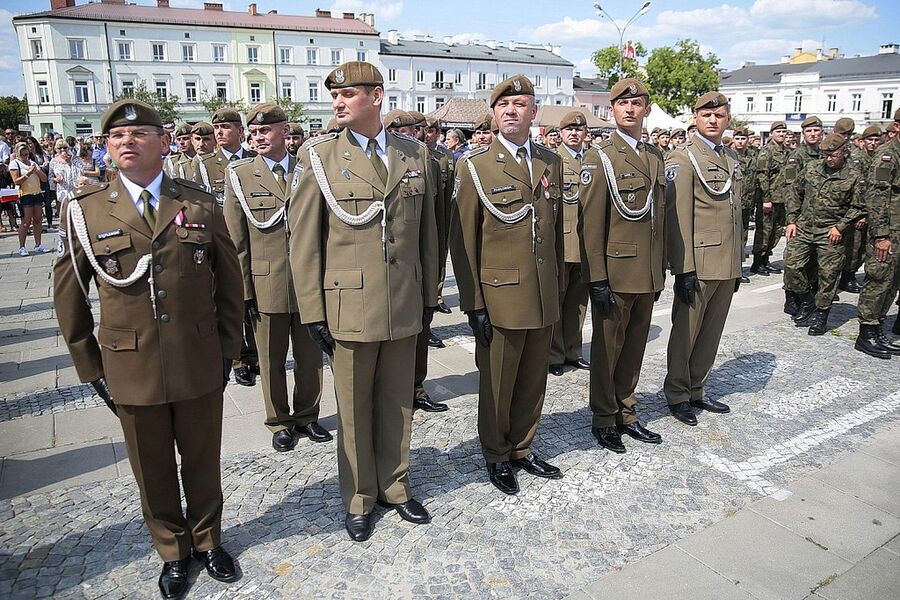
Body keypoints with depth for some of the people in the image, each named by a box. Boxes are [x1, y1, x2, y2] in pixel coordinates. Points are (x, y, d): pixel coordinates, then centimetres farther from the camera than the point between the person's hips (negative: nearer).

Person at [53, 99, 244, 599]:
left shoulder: (201, 205, 0)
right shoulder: (86, 211, -2)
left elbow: (230, 282, 5)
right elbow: (68, 296, 4)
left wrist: (229, 349, 2)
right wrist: (91, 367, 3)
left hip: (201, 365, 0)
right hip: (131, 370, 0)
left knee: (203, 463, 16)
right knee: (154, 473, 16)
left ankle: (207, 540, 40)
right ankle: (173, 553, 39)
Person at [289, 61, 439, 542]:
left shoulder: (415, 154, 6)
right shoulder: (318, 156, -3)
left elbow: (427, 231, 10)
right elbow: (304, 240, -4)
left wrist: (429, 295, 9)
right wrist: (312, 312, -6)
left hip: (405, 307, 3)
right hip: (349, 308, -2)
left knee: (397, 403, 15)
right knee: (354, 409, 11)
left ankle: (395, 486, 36)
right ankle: (359, 497, 32)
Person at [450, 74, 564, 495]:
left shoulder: (552, 163, 10)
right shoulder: (475, 166, -4)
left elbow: (557, 228, 14)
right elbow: (463, 240, -6)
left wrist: (559, 286, 12)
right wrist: (473, 303, -10)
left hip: (544, 298, 5)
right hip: (500, 297, -4)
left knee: (533, 381, 15)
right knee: (497, 384, 9)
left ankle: (521, 448, 35)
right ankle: (496, 457, 29)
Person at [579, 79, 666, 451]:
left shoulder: (656, 157, 13)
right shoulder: (600, 158, -7)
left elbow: (660, 217, 16)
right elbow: (590, 224, -12)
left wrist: (660, 270, 14)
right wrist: (597, 278, -16)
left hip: (648, 274, 6)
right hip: (615, 273, -6)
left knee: (635, 345, 15)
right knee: (607, 347, 6)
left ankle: (626, 413, 30)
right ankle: (603, 419, 20)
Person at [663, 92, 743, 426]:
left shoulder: (731, 159, 16)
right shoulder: (683, 159, -8)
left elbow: (735, 213, 20)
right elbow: (677, 218, -14)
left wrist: (738, 262, 18)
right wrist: (684, 268, -18)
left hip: (727, 266, 7)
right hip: (697, 264, -7)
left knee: (711, 334, 14)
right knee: (686, 332, 4)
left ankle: (695, 391, 27)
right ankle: (677, 395, 19)